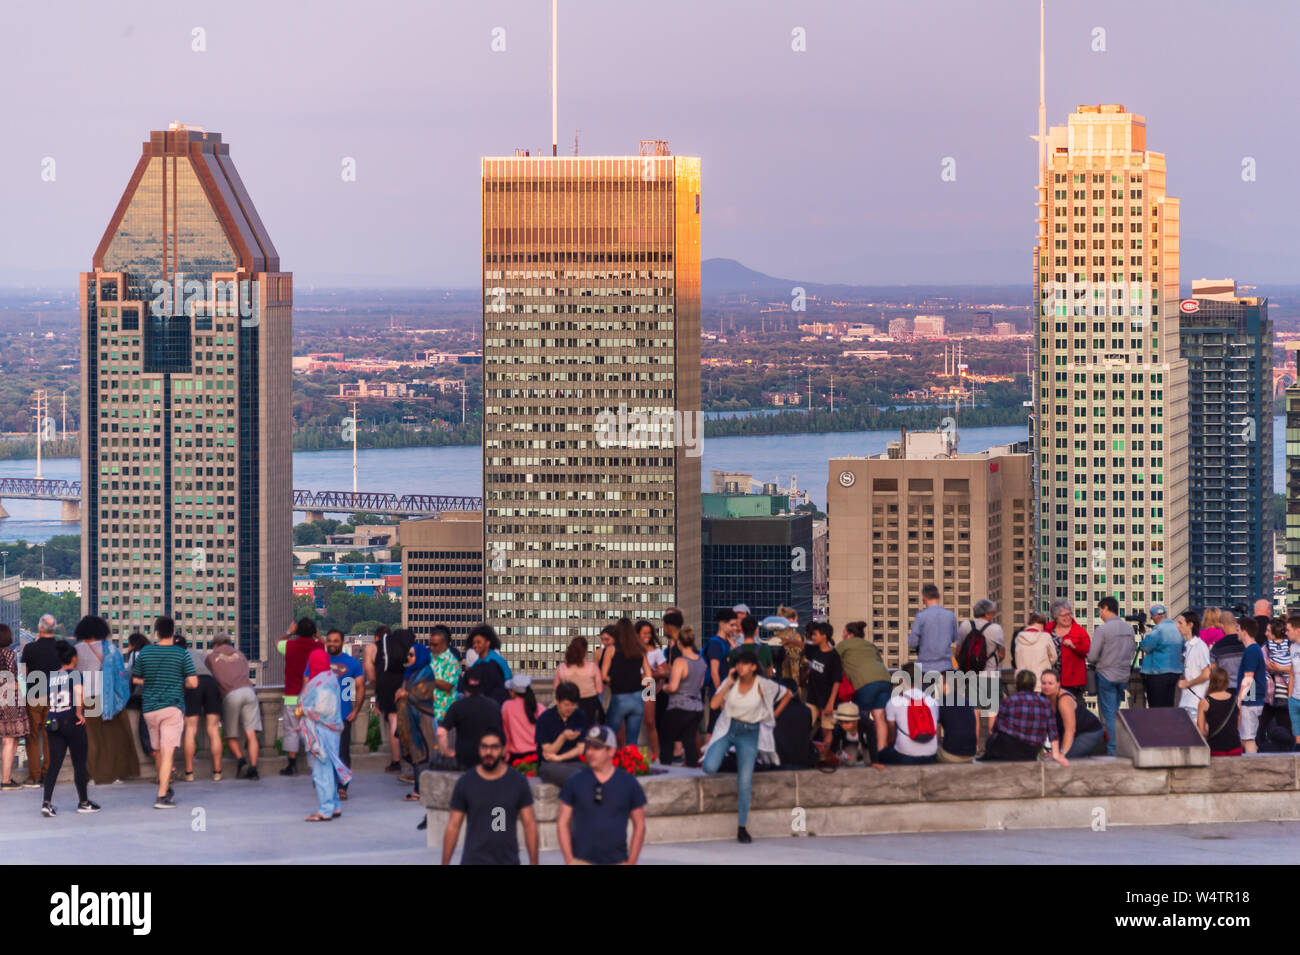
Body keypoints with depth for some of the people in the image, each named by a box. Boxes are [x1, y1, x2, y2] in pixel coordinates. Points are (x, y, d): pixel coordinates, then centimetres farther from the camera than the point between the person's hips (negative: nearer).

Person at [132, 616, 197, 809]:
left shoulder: (144, 653, 2)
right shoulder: (181, 654, -5)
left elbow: (135, 679, 11)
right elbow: (193, 682, -8)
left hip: (150, 707, 3)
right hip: (173, 707, -3)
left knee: (158, 751, 19)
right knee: (168, 752, -7)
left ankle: (166, 787, 34)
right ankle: (162, 796, -16)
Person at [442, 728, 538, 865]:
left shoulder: (518, 782, 2)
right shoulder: (465, 783, 0)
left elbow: (530, 824, 3)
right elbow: (453, 826, 2)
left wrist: (533, 863, -1)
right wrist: (445, 863, 0)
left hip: (508, 861, 2)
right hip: (474, 861, -2)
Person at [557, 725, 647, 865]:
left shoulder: (629, 783, 4)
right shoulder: (575, 782, 3)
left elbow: (639, 825, 9)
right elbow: (562, 823, 5)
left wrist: (631, 862, 2)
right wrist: (569, 861, -3)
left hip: (617, 861, 1)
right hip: (582, 861, -1)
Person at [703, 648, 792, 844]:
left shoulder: (763, 685, -9)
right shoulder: (731, 682, -4)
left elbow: (787, 695, 6)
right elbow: (714, 704, -14)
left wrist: (773, 715, 4)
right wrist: (729, 683, -14)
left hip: (749, 733, -1)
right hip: (727, 728, 1)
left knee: (744, 782, -5)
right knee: (710, 767, -18)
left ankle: (742, 828, 4)